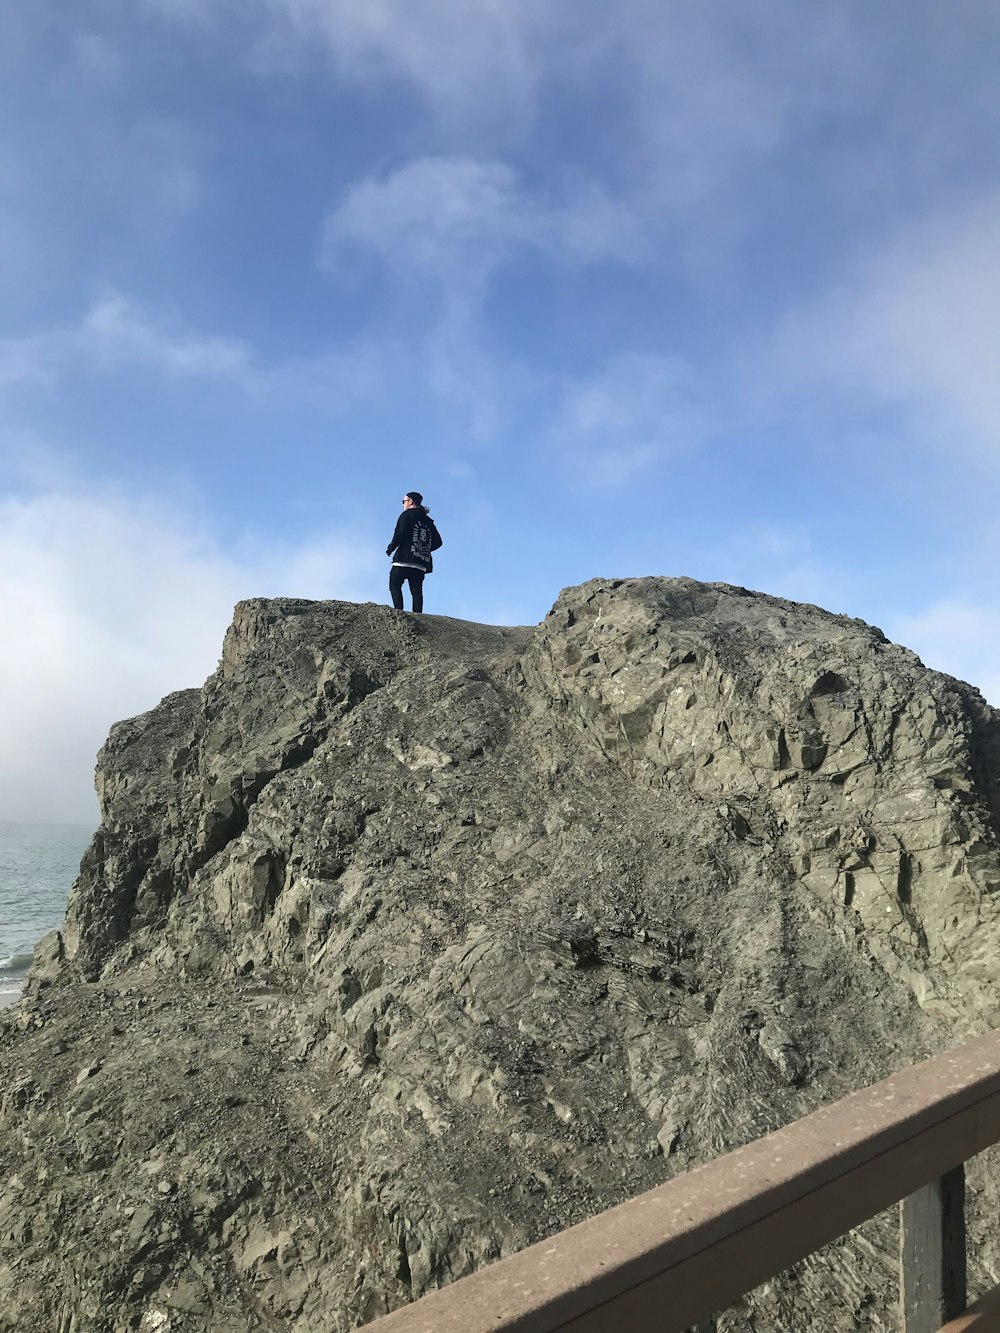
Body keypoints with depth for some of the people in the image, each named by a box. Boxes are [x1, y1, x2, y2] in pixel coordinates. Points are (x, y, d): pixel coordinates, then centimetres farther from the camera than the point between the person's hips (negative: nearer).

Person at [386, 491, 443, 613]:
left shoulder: (408, 514, 1)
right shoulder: (428, 520, 20)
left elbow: (400, 534, -12)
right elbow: (438, 542, 16)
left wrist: (390, 548, 0)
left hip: (405, 559, -6)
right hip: (422, 563, 6)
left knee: (394, 585, 0)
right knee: (417, 591, 3)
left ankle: (399, 612, -16)